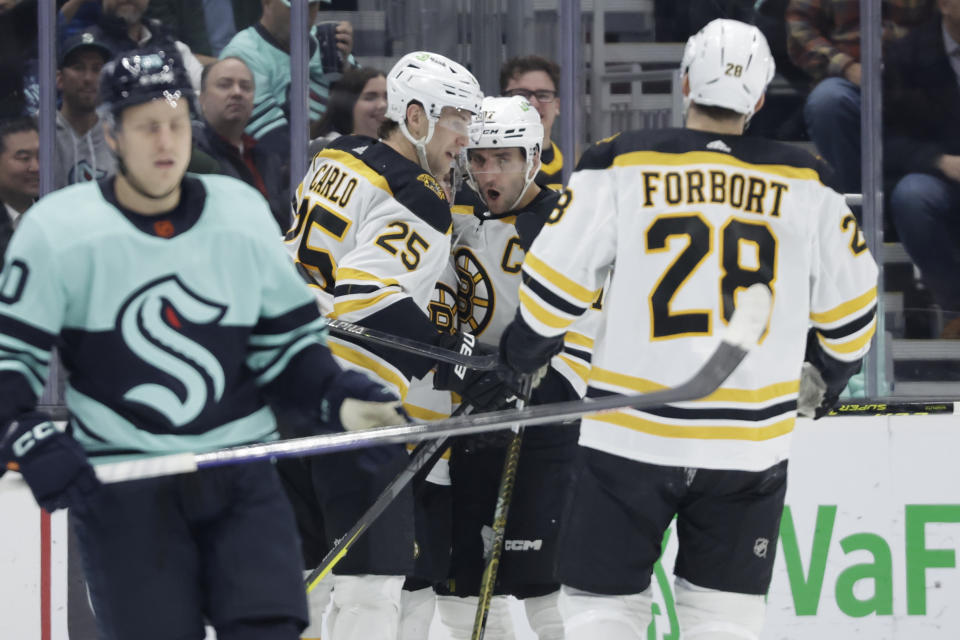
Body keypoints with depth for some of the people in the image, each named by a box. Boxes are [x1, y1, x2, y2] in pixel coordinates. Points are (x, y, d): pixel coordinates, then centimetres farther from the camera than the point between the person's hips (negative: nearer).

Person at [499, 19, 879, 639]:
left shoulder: (621, 166, -3)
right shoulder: (805, 185, 3)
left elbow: (553, 284, -3)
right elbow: (849, 304, 11)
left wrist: (524, 354, 16)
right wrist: (826, 379, 30)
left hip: (631, 437, -1)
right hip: (750, 446, 1)